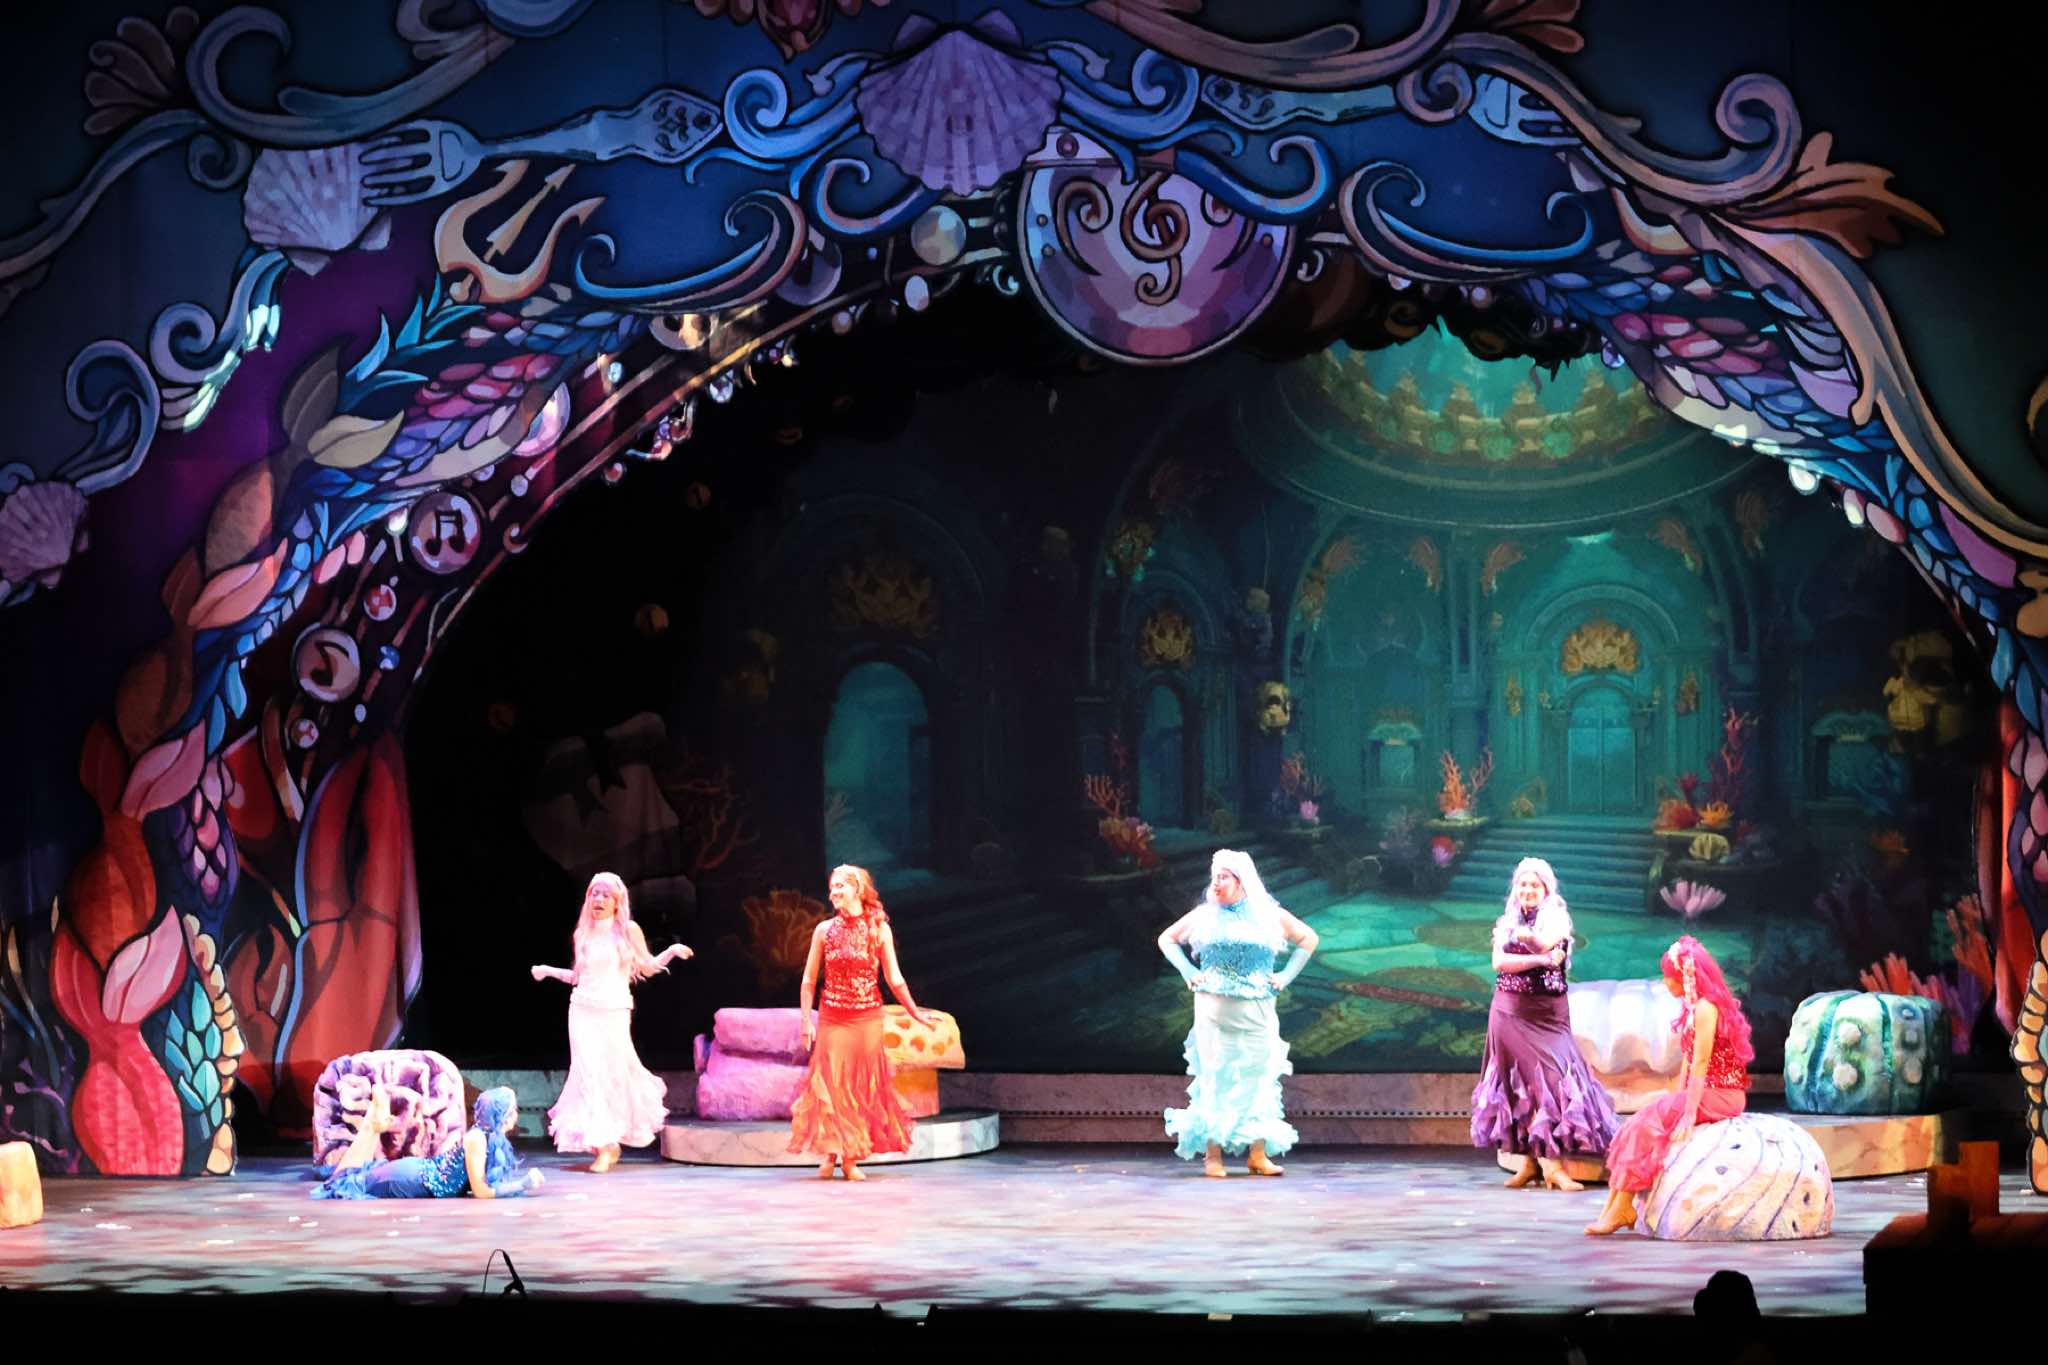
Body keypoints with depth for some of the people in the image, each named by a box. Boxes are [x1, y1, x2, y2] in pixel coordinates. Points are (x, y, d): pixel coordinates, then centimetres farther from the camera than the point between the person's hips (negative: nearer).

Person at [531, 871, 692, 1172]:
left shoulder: (629, 930, 1)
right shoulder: (582, 934, 9)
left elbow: (647, 967, 5)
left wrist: (671, 952, -9)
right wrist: (548, 970, 17)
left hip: (614, 1012, -2)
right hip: (583, 1011, 2)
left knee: (615, 1072, -5)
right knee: (590, 1074, -4)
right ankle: (604, 1146, 1)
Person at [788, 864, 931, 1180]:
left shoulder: (879, 929, 0)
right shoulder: (824, 930, 2)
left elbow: (894, 979, 3)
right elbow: (808, 981, 5)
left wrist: (915, 1013, 0)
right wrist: (806, 1021, -1)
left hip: (867, 1018, 0)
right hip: (832, 1019, 0)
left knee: (863, 1085, 2)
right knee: (830, 1084, -3)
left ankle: (852, 1158, 10)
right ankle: (830, 1154, 8)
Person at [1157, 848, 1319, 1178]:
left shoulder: (1268, 915, 6)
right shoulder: (1204, 916, 6)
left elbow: (1308, 938, 14)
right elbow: (1167, 940, 16)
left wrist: (1286, 975, 5)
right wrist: (1189, 972, 4)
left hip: (1256, 1012, 1)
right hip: (1214, 1011, -1)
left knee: (1258, 1078, -2)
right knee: (1215, 1079, -4)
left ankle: (1258, 1155, 2)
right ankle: (1212, 1155, -2)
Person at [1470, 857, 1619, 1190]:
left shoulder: (1558, 919, 7)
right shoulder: (1506, 923, 13)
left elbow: (1547, 943, -13)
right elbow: (1499, 962, -3)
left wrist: (1526, 936, -27)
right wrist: (1539, 960, -11)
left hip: (1549, 1012, -2)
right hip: (1510, 1010, 2)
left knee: (1551, 1075, -13)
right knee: (1518, 1082, -3)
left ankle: (1548, 1159, -16)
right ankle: (1529, 1159, -3)